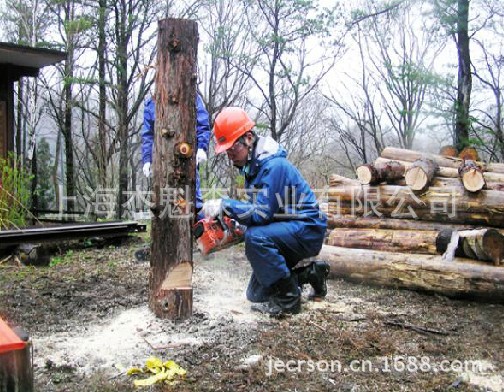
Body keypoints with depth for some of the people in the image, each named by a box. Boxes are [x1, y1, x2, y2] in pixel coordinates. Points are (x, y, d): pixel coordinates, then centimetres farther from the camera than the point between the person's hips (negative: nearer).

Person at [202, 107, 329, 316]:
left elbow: (262, 213, -30)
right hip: (284, 232, 10)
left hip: (307, 230, -9)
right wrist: (233, 223, -6)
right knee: (256, 295, 10)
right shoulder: (252, 166, 5)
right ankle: (311, 274, 21)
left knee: (256, 237, -35)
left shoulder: (273, 165, -26)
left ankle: (288, 299, -19)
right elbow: (256, 207, 10)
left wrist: (224, 205, -31)